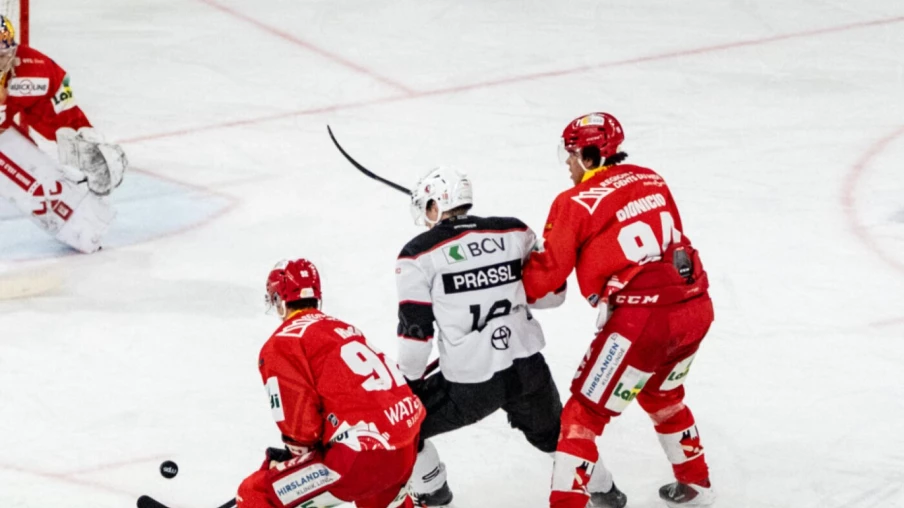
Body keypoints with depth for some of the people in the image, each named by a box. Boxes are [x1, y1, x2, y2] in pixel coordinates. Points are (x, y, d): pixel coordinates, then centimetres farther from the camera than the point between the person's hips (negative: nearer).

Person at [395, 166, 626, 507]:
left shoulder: (419, 255, -6)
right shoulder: (514, 233, 3)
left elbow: (416, 330, -7)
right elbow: (552, 291, 11)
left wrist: (408, 383, 8)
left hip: (469, 385, -4)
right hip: (527, 370, 5)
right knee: (553, 433, 33)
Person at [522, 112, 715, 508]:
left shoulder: (576, 204, -5)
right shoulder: (651, 181, 13)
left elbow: (547, 274, -2)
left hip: (642, 318, -7)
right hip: (695, 307, 7)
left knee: (585, 412, 4)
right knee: (661, 394, 33)